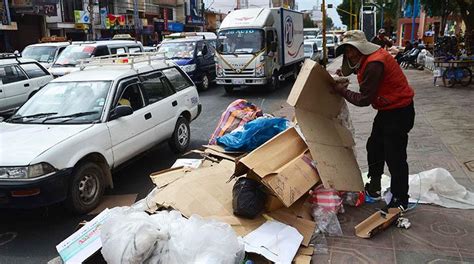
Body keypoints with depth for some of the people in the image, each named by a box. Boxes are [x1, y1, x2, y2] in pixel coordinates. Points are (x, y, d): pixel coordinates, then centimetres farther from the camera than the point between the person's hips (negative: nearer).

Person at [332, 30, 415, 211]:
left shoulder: (374, 64, -26)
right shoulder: (366, 58, 4)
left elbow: (364, 99, -24)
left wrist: (341, 91, -12)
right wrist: (338, 76, 0)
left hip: (400, 111, -11)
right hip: (386, 109, 11)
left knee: (394, 156, -3)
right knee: (374, 147, 19)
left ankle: (400, 200, 12)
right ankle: (374, 187, 35)